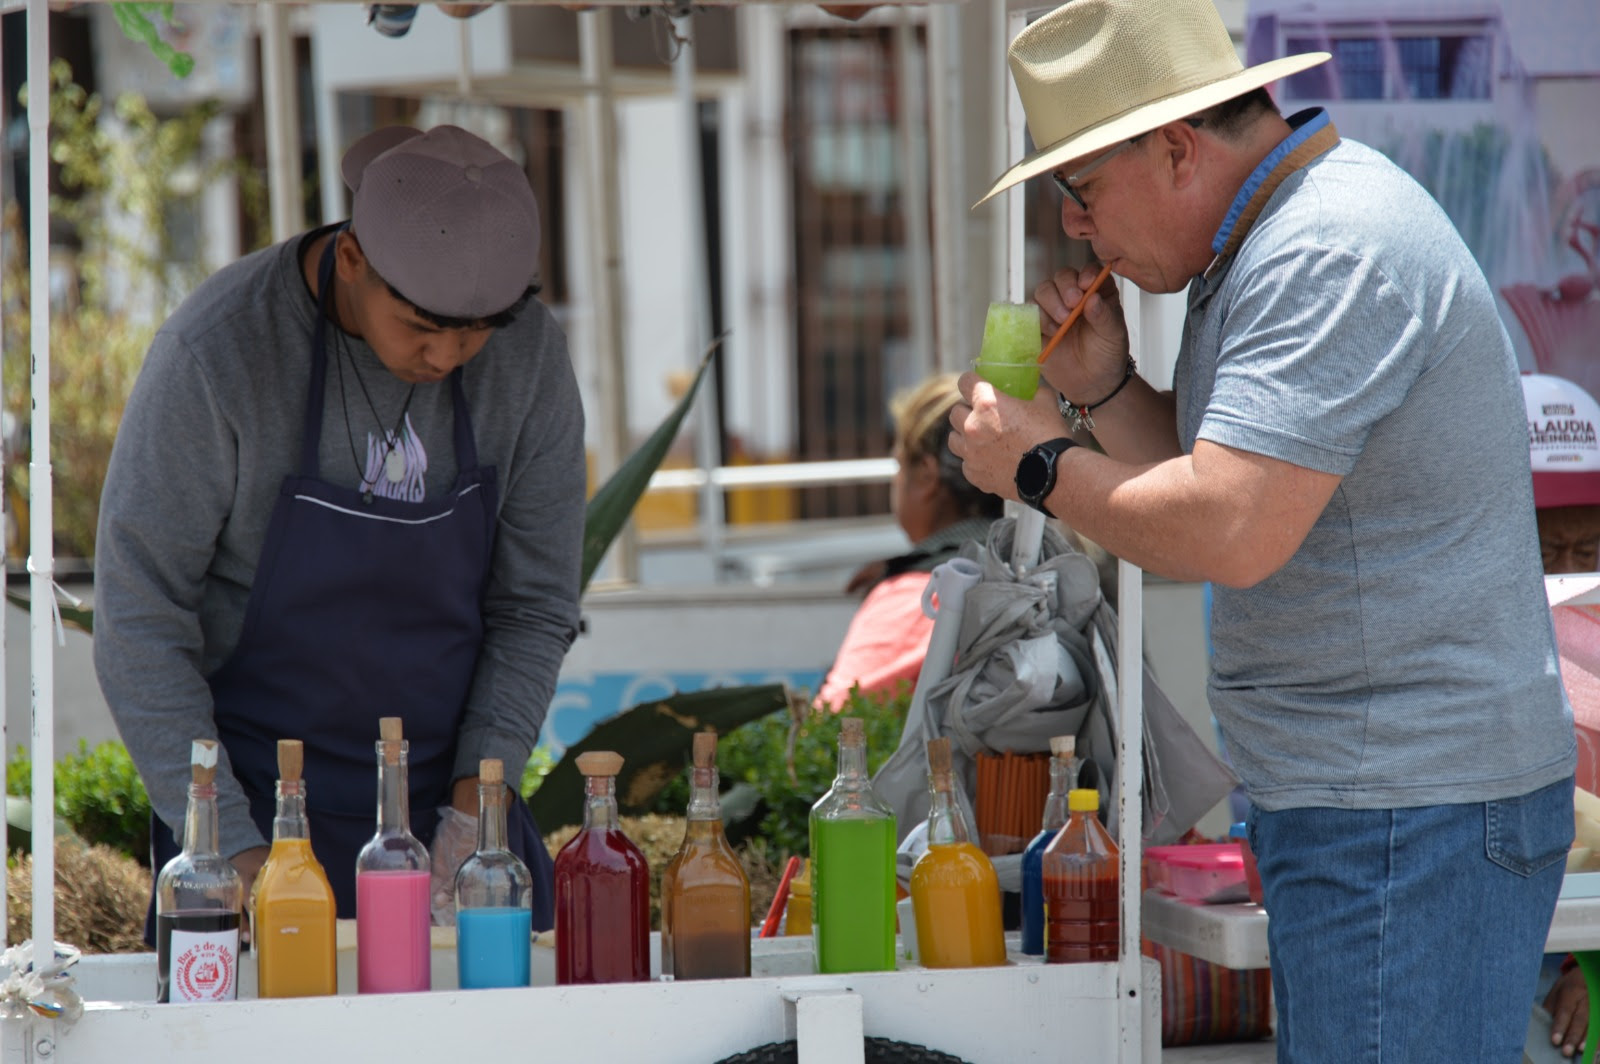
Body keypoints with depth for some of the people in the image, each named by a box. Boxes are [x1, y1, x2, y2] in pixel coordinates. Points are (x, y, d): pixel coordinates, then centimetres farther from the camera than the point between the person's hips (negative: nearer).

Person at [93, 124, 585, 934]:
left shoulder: (529, 352, -7)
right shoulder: (216, 351, -19)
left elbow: (535, 604, 2)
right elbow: (138, 623, -15)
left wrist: (479, 792, -12)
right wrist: (235, 852, -20)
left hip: (449, 795, 3)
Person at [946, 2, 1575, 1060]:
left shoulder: (1332, 256, -19)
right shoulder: (1260, 240, 16)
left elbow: (1228, 532, -27)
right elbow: (1215, 477, 21)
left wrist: (1040, 467, -12)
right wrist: (1103, 390, 5)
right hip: (1345, 797, 11)